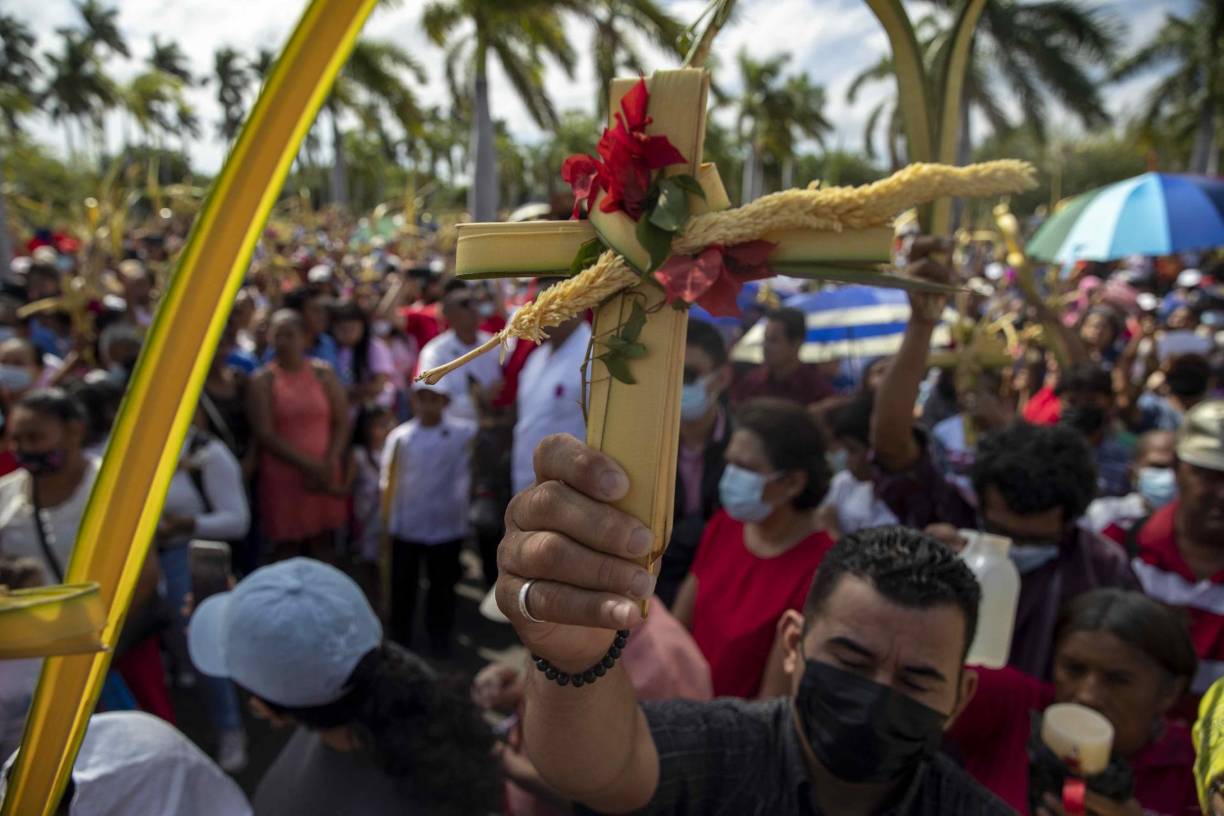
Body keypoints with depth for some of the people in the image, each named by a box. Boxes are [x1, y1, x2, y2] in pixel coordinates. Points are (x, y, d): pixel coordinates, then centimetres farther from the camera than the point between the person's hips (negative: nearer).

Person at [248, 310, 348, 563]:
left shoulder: (323, 374, 6)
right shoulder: (262, 380, -2)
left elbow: (341, 422, 4)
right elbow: (265, 434, -8)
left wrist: (328, 463, -9)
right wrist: (308, 464, -13)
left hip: (323, 475, 2)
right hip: (281, 476, -2)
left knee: (321, 544, 7)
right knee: (286, 547, 3)